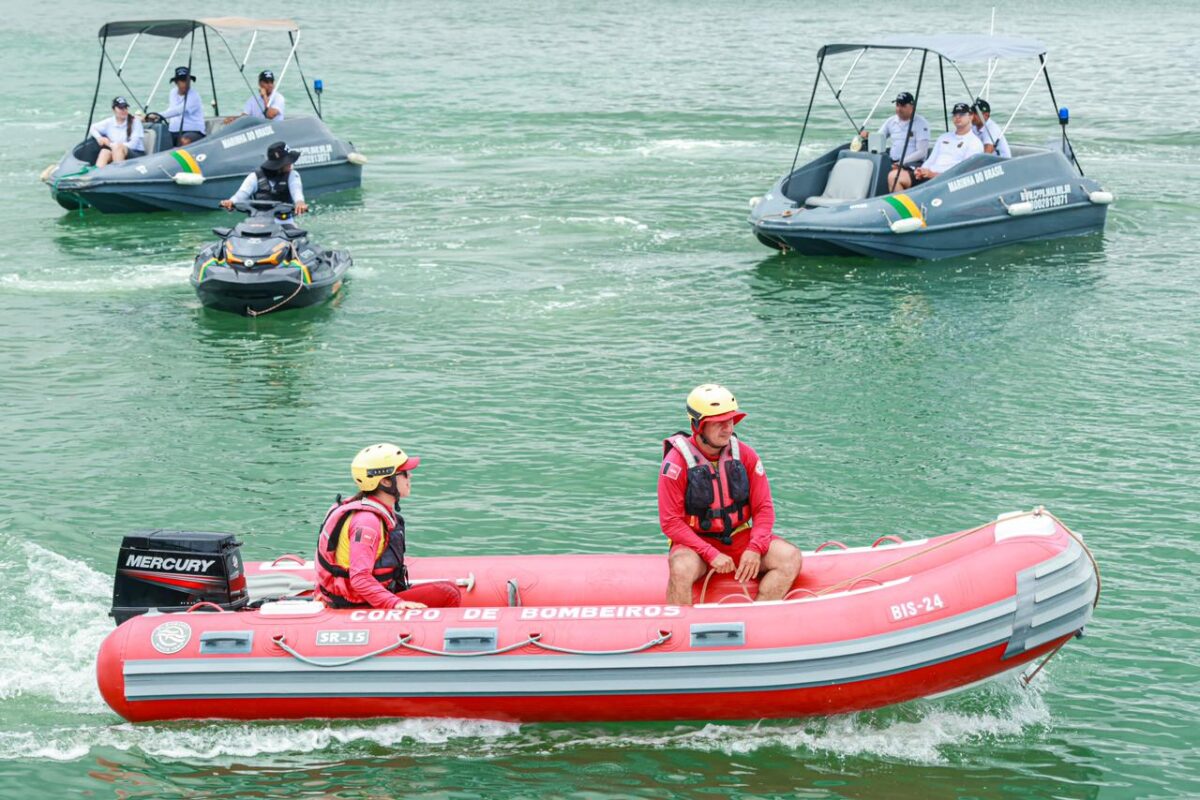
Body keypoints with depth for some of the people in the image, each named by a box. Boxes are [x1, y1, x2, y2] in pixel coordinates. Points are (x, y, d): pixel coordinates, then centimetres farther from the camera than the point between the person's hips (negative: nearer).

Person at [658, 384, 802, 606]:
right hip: (695, 541, -4)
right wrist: (712, 554, -21)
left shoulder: (745, 455, -1)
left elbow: (764, 507, 3)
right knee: (682, 570, -37)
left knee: (790, 557, -18)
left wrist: (754, 549, -14)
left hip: (739, 536, 4)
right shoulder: (677, 461, -13)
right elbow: (671, 522, -14)